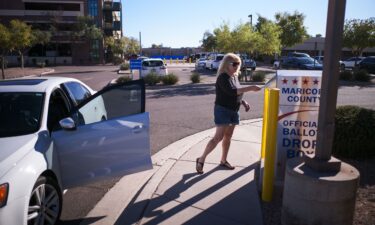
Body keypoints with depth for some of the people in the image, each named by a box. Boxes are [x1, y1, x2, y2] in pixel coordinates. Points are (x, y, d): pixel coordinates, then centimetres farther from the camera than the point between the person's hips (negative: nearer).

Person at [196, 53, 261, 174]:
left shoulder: (234, 76, 11)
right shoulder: (223, 77, -16)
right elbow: (231, 91, -31)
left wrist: (243, 102, 4)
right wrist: (250, 88, -32)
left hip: (233, 111, 8)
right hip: (222, 110, -8)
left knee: (228, 137, 12)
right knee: (219, 137, -11)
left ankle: (223, 161, 25)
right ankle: (201, 160, -1)